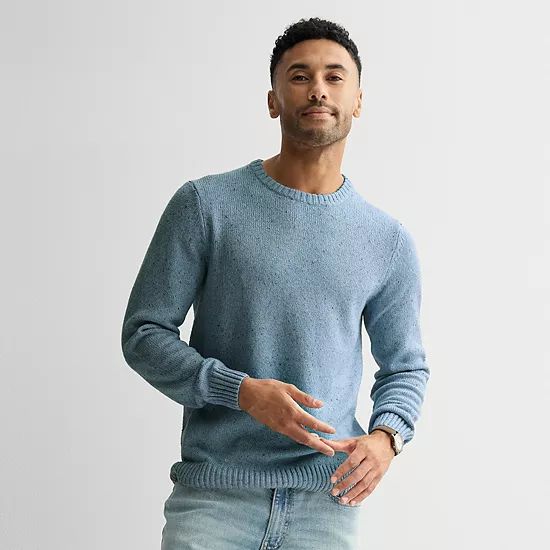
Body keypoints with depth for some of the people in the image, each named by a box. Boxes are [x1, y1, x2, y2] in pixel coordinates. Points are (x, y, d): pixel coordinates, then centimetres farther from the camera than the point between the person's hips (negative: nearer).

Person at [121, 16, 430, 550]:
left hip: (327, 501, 2)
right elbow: (144, 334, -2)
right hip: (214, 493, -2)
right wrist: (241, 391, -15)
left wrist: (386, 435, -6)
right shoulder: (205, 204, -3)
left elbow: (405, 365, 15)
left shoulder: (389, 241, 5)